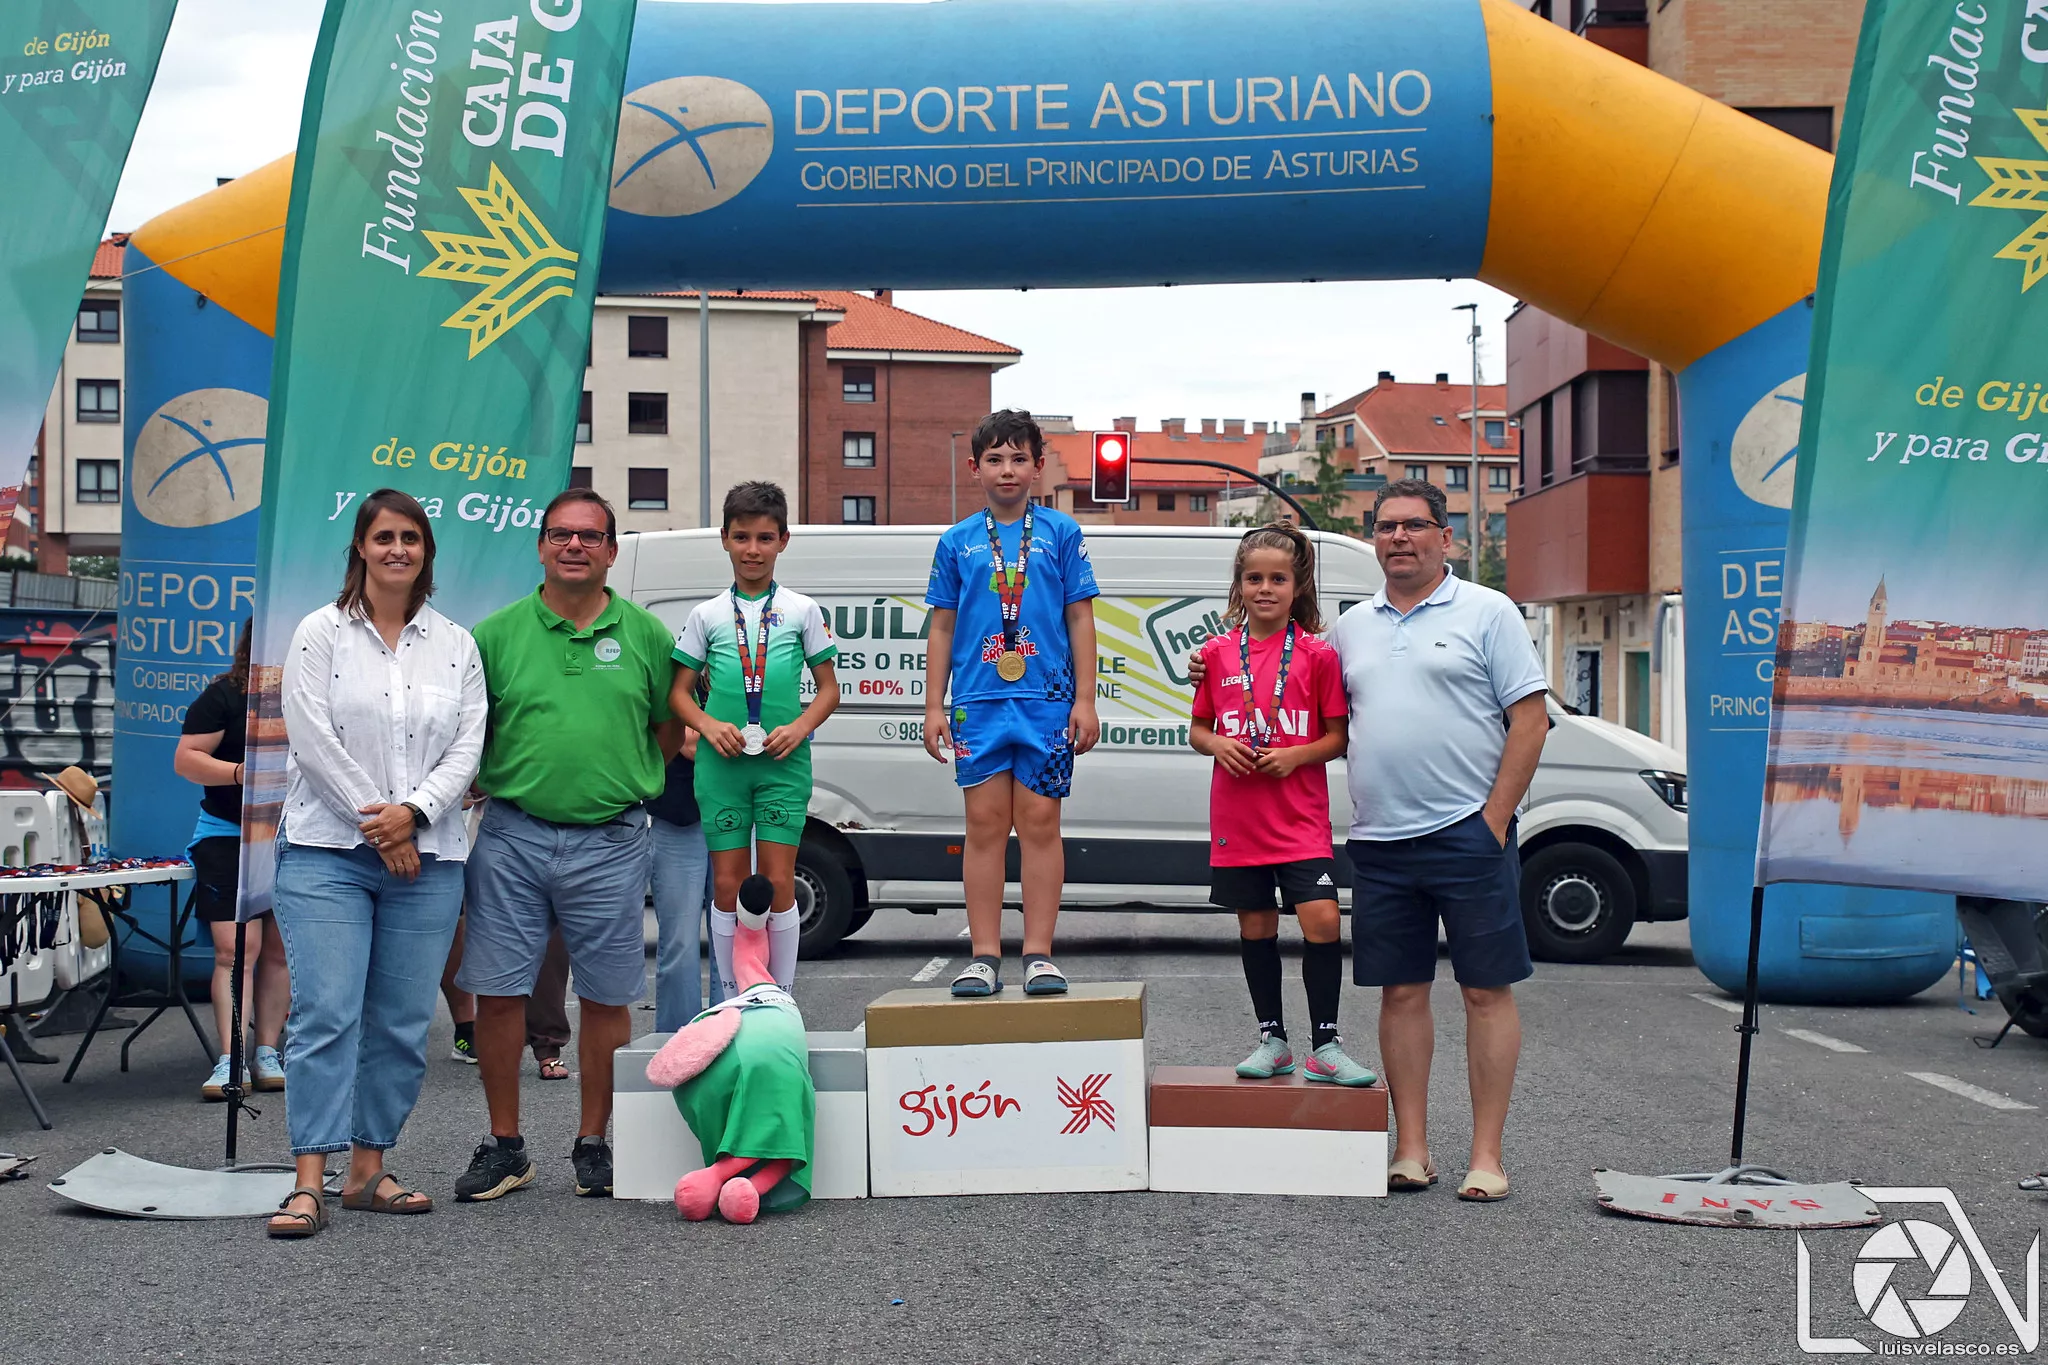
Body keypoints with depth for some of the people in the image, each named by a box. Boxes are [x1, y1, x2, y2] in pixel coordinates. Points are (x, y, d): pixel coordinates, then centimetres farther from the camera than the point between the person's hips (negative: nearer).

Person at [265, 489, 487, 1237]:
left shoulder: (456, 644, 10)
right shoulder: (319, 634, 3)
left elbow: (467, 749, 3)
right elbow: (313, 742, -6)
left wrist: (412, 812, -13)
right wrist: (378, 827, -10)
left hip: (428, 858, 3)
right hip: (327, 853, -3)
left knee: (402, 1024, 4)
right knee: (326, 1014, -10)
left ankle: (368, 1168, 15)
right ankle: (309, 1182, -8)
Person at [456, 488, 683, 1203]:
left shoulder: (644, 633, 6)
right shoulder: (497, 632, 5)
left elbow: (669, 726, 14)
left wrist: (622, 784, 9)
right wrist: (506, 783, 2)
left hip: (611, 842, 0)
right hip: (512, 836, 0)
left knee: (606, 997, 6)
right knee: (497, 991, 2)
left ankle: (593, 1143, 20)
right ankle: (504, 1145, 16)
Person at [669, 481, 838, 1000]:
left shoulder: (802, 611, 6)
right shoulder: (708, 615, 9)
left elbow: (828, 687, 8)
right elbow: (679, 691, 10)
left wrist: (800, 728, -10)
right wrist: (708, 724, -9)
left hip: (783, 762, -1)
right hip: (722, 763, 1)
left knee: (778, 881, -3)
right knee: (727, 883, 4)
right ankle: (731, 998, 14)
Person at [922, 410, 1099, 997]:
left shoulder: (1061, 532, 7)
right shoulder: (958, 541, 10)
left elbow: (1080, 620, 5)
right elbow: (942, 628, 12)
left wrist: (1085, 701, -1)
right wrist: (934, 707, 6)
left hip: (1047, 701, -1)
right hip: (978, 703, 1)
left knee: (1040, 823, -1)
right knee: (985, 824, 1)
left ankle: (1038, 954, 4)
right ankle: (984, 956, 5)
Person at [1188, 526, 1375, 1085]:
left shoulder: (1317, 654, -1)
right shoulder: (1216, 652, 5)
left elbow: (1338, 736, 2)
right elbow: (1197, 730, 12)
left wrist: (1296, 755, -15)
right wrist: (1218, 745, -9)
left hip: (1301, 817, -2)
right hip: (1237, 815, 2)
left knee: (1322, 919, -13)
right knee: (1256, 927, 10)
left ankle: (1324, 1047, -1)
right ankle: (1273, 1040, 23)